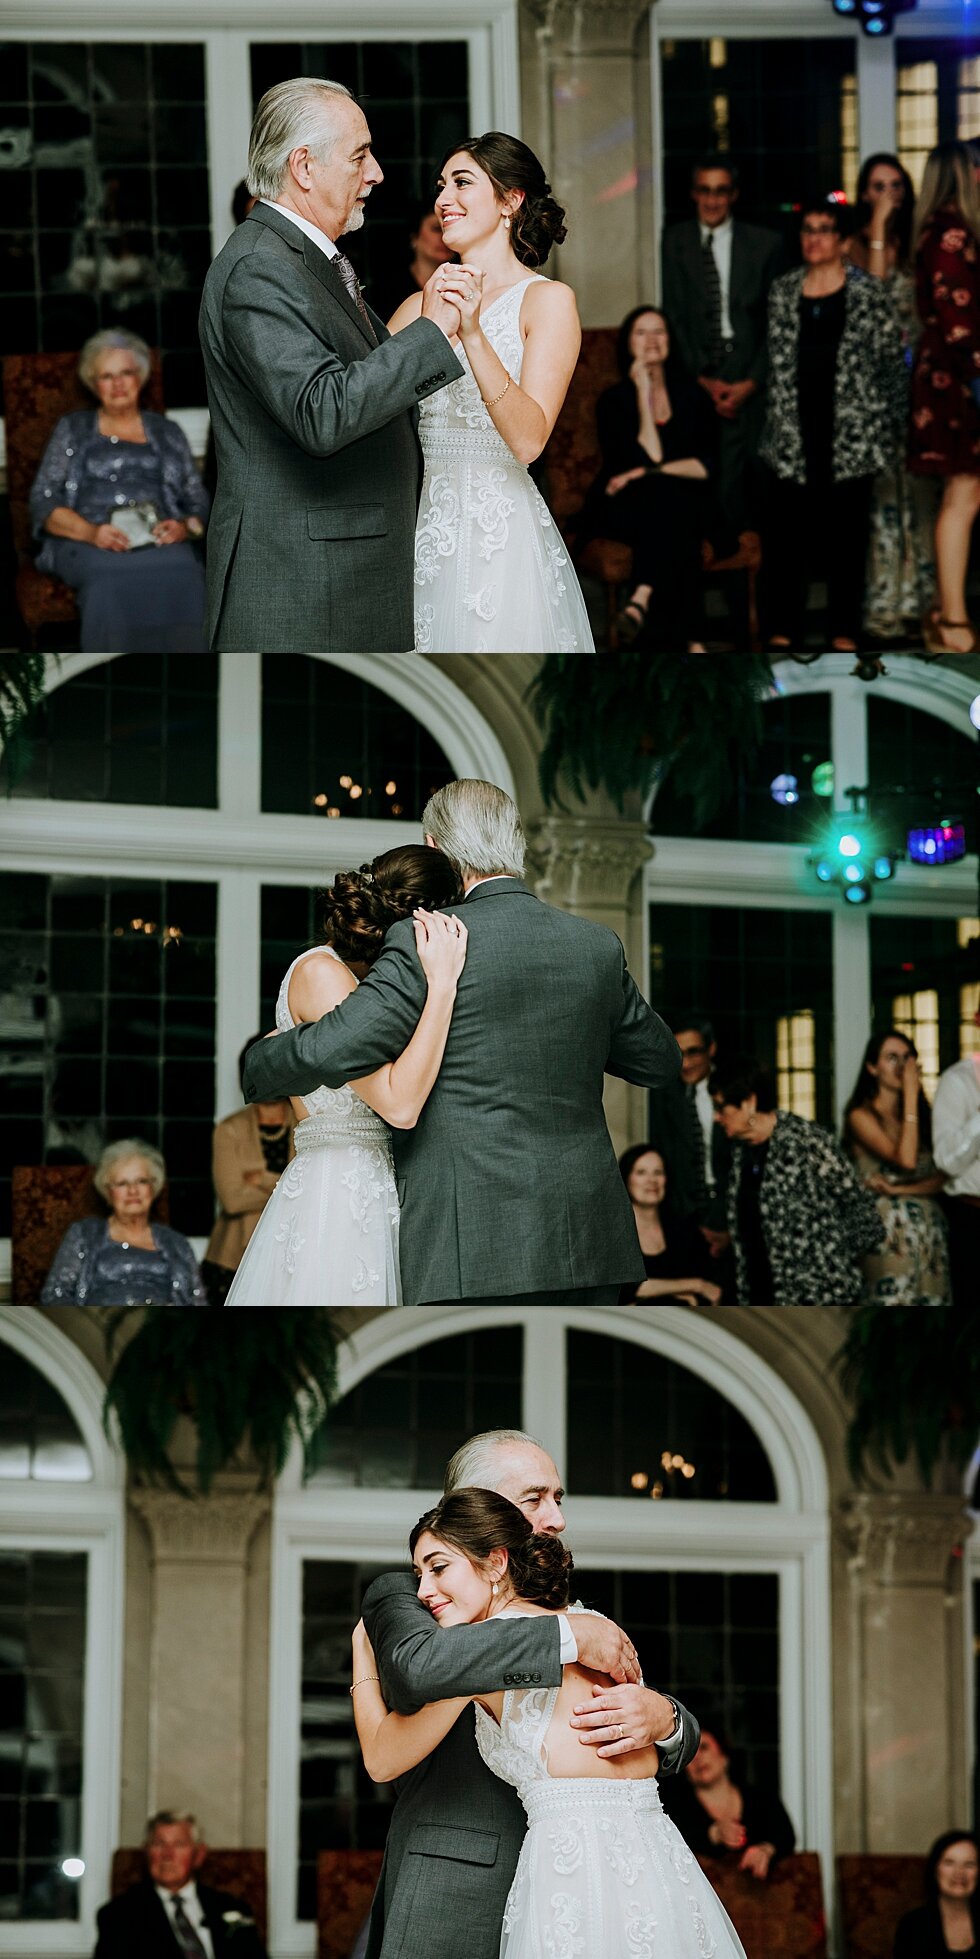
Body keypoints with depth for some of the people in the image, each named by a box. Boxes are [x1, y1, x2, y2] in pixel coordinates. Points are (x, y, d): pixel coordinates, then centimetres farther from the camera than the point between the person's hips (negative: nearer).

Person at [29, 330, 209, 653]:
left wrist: (184, 527, -6)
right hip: (87, 543, -1)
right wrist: (91, 532, -10)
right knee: (115, 584, -41)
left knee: (183, 583, -38)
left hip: (161, 542, 1)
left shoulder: (167, 433, 26)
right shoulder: (72, 429, 22)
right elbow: (43, 503, 10)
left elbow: (198, 503, 20)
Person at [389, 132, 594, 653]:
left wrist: (473, 334, -25)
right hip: (421, 530, 4)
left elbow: (529, 439, -16)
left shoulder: (548, 300, -4)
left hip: (501, 536, -4)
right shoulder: (420, 305, 10)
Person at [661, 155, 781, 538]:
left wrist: (751, 382, -4)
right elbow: (675, 315, 7)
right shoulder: (676, 241, 11)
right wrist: (702, 377, -3)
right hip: (696, 377, 1)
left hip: (746, 379, -1)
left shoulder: (765, 244, 7)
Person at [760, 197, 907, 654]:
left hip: (852, 430, -2)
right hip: (792, 433, 2)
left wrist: (892, 426, -1)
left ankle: (844, 630, 12)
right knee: (785, 526, 1)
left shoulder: (867, 292, 0)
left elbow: (893, 360, 2)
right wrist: (776, 421, 9)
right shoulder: (783, 291, 9)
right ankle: (784, 627, 10)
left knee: (847, 527, 3)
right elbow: (775, 361, 13)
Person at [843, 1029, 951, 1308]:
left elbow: (941, 1177, 7)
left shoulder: (921, 1114, 15)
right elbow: (905, 1159, -16)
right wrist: (911, 1095, -11)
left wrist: (899, 1189, -10)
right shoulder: (862, 1116, -1)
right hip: (890, 1229, -5)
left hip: (930, 1228, 5)